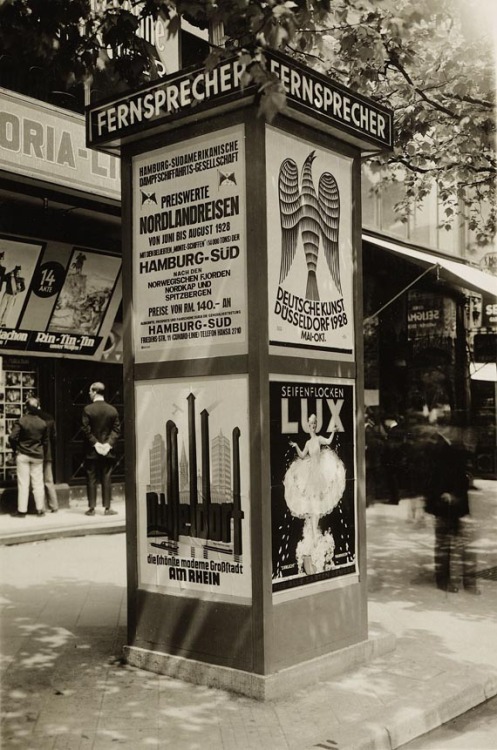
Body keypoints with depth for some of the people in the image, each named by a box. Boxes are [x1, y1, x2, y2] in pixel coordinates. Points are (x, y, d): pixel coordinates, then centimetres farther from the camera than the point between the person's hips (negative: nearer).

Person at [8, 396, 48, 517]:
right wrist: (43, 454, 15)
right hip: (37, 456, 2)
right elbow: (46, 441, 4)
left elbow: (12, 437, -16)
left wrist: (16, 449, 1)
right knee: (38, 483, 8)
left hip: (23, 455, -2)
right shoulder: (43, 423, -2)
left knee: (23, 483, 2)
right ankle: (40, 509, 11)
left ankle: (22, 510, 5)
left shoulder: (20, 421, -11)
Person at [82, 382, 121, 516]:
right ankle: (107, 507, 5)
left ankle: (92, 508, 5)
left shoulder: (88, 409, -8)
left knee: (91, 479, 4)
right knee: (106, 479, 6)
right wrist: (109, 443, -4)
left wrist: (95, 443, -6)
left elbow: (86, 429, -11)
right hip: (108, 451, 2)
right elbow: (117, 429, -2)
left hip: (92, 451, -2)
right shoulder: (112, 409, 1)